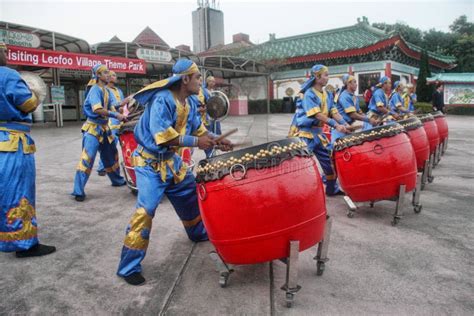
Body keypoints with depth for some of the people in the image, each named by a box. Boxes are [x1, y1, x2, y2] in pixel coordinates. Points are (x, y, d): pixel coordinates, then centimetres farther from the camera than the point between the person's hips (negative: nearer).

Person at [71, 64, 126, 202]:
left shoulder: (107, 91, 11)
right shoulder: (95, 89, -14)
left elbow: (111, 108, 7)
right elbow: (98, 109, -26)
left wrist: (121, 117, -11)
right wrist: (116, 115, -24)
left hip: (104, 127, 9)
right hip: (93, 128, -9)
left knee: (111, 154, 20)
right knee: (87, 157, -13)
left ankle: (117, 180, 39)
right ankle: (78, 191, -11)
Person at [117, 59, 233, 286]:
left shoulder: (191, 102, 4)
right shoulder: (162, 100, -23)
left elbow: (197, 128, 16)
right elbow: (162, 135, -32)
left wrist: (216, 140, 1)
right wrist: (196, 142, -29)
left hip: (172, 160, 9)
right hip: (150, 161, -9)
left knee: (190, 193, 20)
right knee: (145, 210, -16)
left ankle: (199, 233, 47)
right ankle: (128, 267, -5)